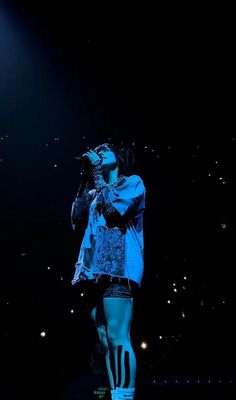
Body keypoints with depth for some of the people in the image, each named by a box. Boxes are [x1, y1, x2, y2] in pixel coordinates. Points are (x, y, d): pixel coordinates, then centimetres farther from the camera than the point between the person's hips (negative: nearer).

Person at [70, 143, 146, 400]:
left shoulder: (133, 182, 9)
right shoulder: (95, 192, 27)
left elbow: (112, 209, -9)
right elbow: (77, 222, 12)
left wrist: (97, 174, 2)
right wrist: (87, 180, 12)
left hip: (117, 266, -7)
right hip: (93, 269, 7)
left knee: (117, 337, -13)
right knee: (106, 341, 6)